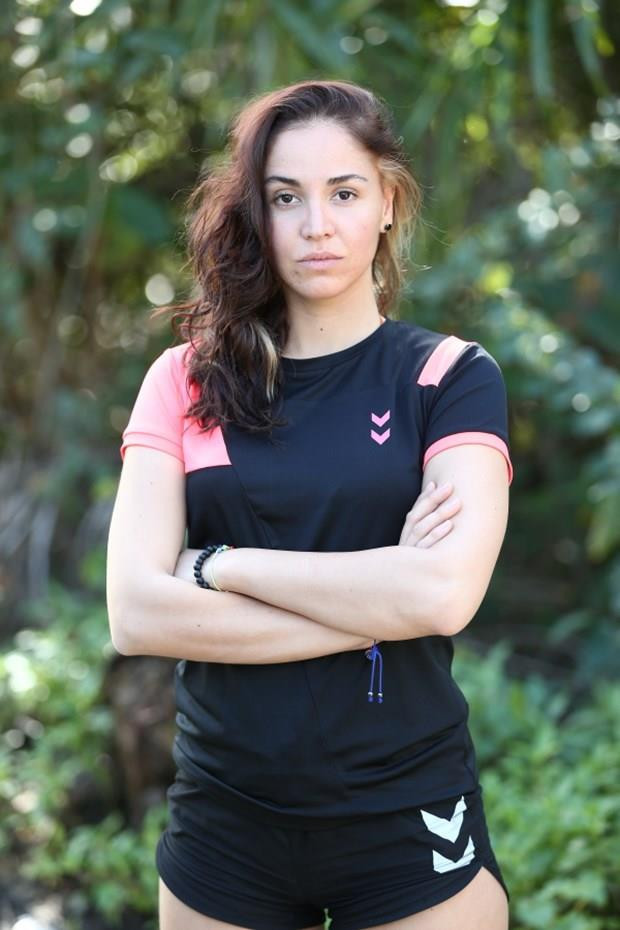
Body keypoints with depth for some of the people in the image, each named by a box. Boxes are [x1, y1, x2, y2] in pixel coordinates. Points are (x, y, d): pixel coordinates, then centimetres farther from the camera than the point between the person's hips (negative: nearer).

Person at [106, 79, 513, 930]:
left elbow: (444, 594, -18)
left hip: (408, 820, -1)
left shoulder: (450, 375, -3)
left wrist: (222, 566, -13)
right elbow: (135, 614, -11)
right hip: (224, 820, 2)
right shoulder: (186, 380, 1)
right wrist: (378, 609, -15)